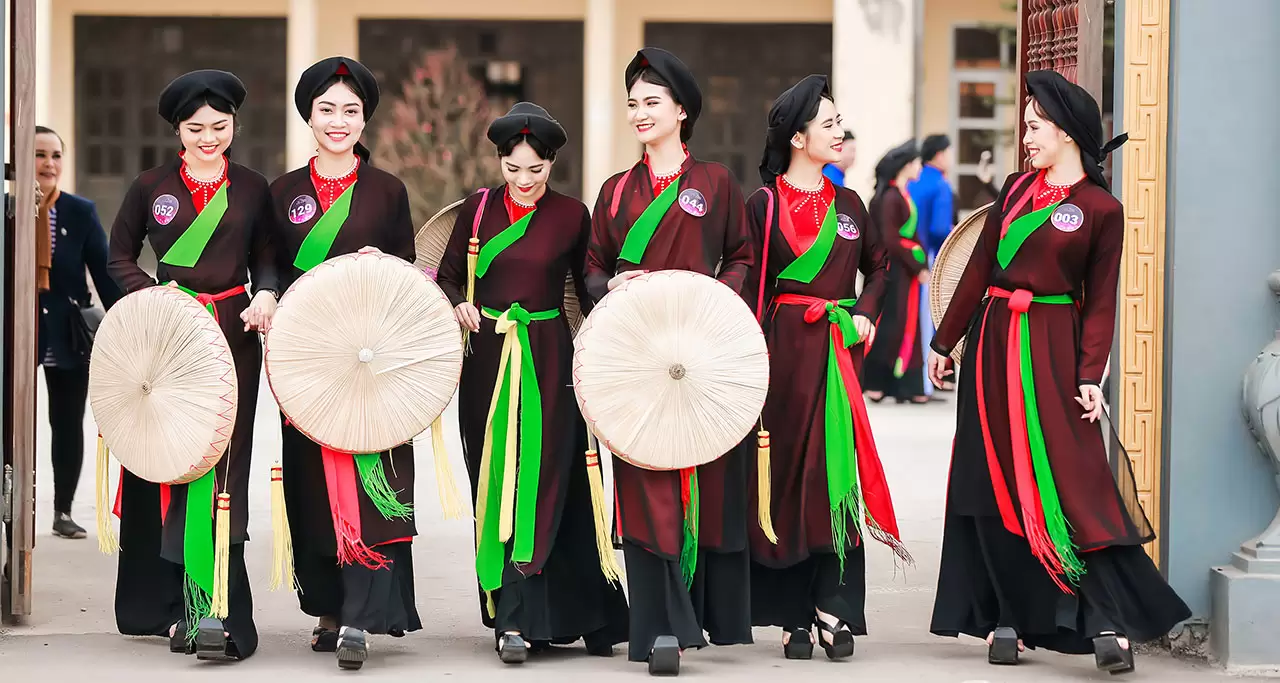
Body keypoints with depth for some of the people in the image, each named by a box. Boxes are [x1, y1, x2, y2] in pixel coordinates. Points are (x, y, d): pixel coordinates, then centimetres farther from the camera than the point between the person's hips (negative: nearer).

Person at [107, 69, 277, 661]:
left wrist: (266, 296, -5)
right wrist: (156, 295, -6)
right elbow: (120, 258, 11)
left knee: (219, 467, -8)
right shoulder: (151, 187, 6)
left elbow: (267, 257, 16)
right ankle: (157, 602, 8)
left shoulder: (251, 189, 9)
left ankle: (213, 611, -13)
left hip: (233, 335, 0)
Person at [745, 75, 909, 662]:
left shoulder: (847, 204, 12)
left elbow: (878, 266, 24)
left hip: (840, 349, 4)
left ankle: (835, 610, 0)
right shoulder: (764, 205, -1)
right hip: (786, 347, -3)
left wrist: (865, 313, 6)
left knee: (838, 469, -3)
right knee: (788, 471, -1)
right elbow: (751, 289, -3)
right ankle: (794, 615, 5)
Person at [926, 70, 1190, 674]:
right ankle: (1009, 618, 10)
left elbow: (1100, 303, -5)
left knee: (1067, 479, -11)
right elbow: (980, 267, 13)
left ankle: (1109, 619, -9)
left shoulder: (1101, 210, -4)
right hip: (992, 343, 6)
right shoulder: (1018, 188, 10)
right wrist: (945, 341, 12)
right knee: (996, 483, 5)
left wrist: (1091, 376, -13)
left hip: (1050, 350, -6)